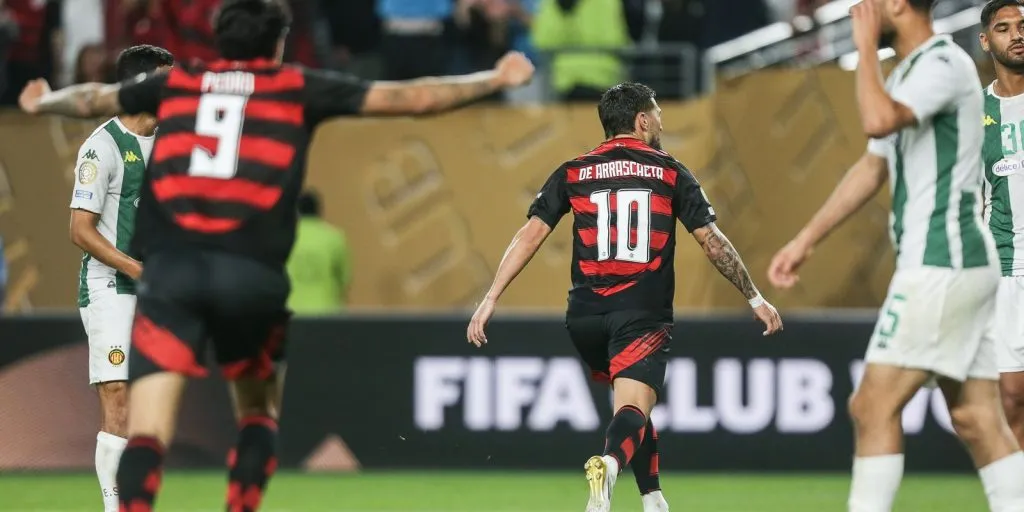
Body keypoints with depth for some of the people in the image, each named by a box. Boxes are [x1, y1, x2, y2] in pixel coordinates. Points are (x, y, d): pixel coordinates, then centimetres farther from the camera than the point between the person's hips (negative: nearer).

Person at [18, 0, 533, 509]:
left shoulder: (175, 83, 18)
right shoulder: (298, 88, 12)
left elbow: (92, 98, 35)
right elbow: (411, 97, 15)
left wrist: (43, 101, 56)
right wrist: (495, 79, 28)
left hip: (169, 266, 1)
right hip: (253, 272, 0)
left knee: (147, 430, -8)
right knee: (258, 410, 23)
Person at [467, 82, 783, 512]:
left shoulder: (572, 174, 10)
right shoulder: (670, 174, 6)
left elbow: (530, 235, 2)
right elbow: (713, 242, 6)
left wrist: (490, 300, 3)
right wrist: (756, 299, 15)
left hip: (586, 317, 4)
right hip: (643, 314, -3)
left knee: (634, 404, 25)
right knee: (633, 408, -15)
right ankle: (609, 464, -48)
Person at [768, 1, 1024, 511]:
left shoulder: (944, 64, -13)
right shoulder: (908, 72, 18)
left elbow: (878, 120, -31)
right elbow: (872, 168, 27)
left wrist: (866, 47, -17)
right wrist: (806, 239, 28)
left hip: (940, 267, -10)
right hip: (964, 264, 10)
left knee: (874, 406, -9)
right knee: (976, 419, 5)